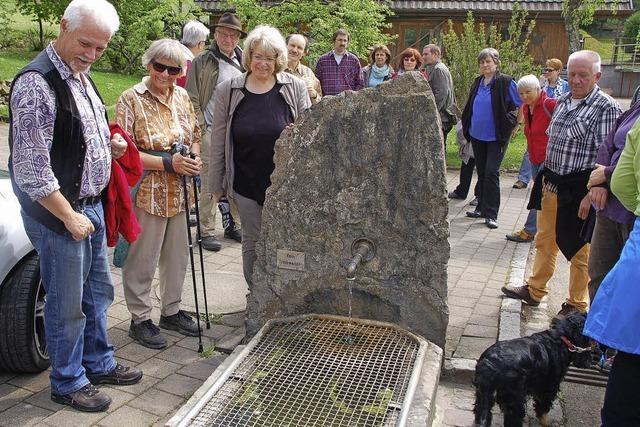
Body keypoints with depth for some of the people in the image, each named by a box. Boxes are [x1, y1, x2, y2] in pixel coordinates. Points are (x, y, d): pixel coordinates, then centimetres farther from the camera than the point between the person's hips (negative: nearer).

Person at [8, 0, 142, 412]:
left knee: (98, 291, 20)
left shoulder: (81, 75, 8)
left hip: (92, 205, 9)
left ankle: (99, 363, 39)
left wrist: (108, 146, 3)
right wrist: (70, 216, -16)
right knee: (68, 304, 6)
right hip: (58, 214, -9)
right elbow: (30, 167, -21)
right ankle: (68, 383, 27)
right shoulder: (37, 83, -20)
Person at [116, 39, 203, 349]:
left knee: (177, 254, 16)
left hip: (178, 192, 6)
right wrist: (168, 163, -19)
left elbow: (195, 135, 17)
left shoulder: (182, 96, 7)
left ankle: (171, 311, 34)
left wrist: (195, 158, -4)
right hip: (147, 192, -6)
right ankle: (140, 319, 22)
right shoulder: (131, 99, -10)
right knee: (142, 259, 5)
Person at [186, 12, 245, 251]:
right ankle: (207, 232, 6)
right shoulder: (202, 62, 0)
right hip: (212, 131, -4)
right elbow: (193, 99, -2)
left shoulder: (243, 63, 12)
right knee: (210, 184, -2)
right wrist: (201, 128, -7)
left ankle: (234, 226, 21)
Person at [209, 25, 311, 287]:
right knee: (252, 242, 13)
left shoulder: (295, 88, -2)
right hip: (246, 183, 1)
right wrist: (216, 184, 6)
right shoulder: (228, 91, 1)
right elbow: (218, 140, 4)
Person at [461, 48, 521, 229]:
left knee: (491, 172, -8)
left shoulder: (505, 82, -10)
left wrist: (509, 122, -6)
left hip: (496, 137, -6)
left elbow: (522, 104, -8)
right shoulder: (478, 82, 8)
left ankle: (491, 214, -2)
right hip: (477, 135, 6)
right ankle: (482, 207, 24)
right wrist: (467, 126, 17)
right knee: (481, 172, 13)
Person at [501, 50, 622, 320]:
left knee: (578, 248, 5)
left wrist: (591, 194, -21)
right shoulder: (563, 102, 10)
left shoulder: (606, 108, -14)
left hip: (578, 189, -7)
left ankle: (577, 305, 21)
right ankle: (534, 290, 35)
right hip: (551, 184, 7)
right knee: (545, 241, 19)